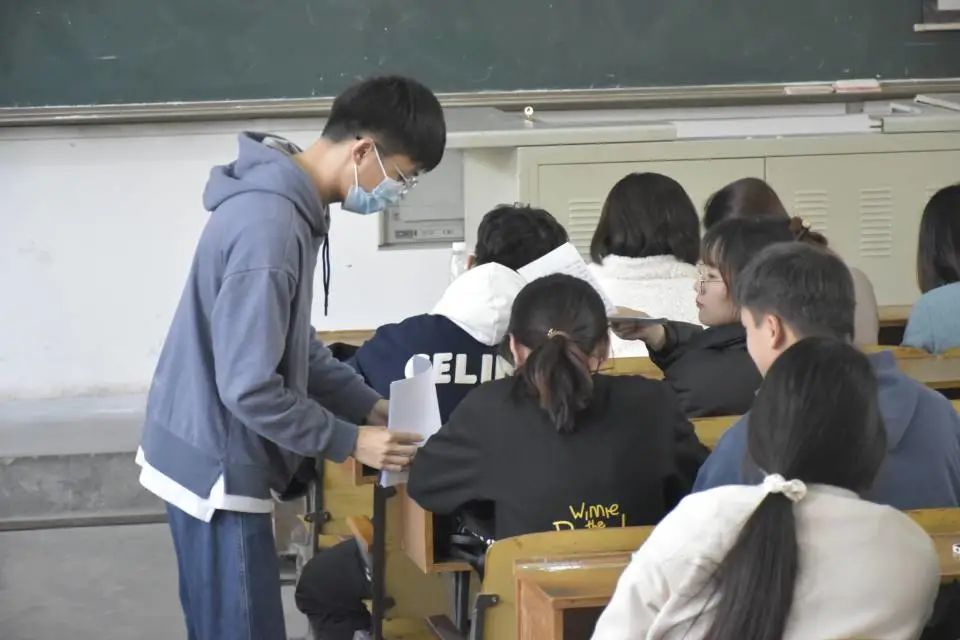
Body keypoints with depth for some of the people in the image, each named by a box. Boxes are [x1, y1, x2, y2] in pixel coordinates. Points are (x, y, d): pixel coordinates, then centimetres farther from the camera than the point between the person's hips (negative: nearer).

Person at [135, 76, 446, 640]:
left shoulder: (286, 201, 5)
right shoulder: (270, 225, -27)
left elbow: (294, 344, 16)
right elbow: (249, 388, -27)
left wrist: (371, 404, 7)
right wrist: (351, 442, -17)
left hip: (209, 456, 10)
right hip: (218, 466, -10)